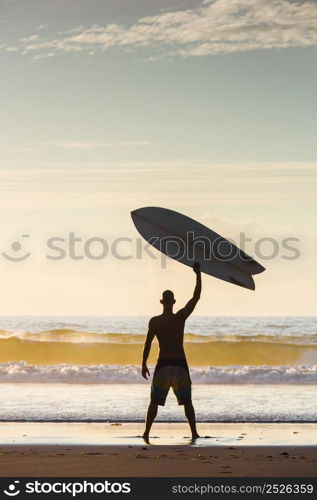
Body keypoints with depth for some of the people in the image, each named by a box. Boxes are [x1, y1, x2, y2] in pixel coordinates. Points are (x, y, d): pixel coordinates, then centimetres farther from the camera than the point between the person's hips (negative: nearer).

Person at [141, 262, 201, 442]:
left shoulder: (154, 321, -4)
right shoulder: (181, 317, -4)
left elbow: (148, 344, -8)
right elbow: (196, 297, -2)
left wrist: (144, 364, -1)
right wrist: (198, 274, 1)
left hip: (163, 364, 0)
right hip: (180, 364, 0)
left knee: (155, 401, 8)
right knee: (187, 401, 10)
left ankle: (147, 432, 2)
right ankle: (194, 432, 6)